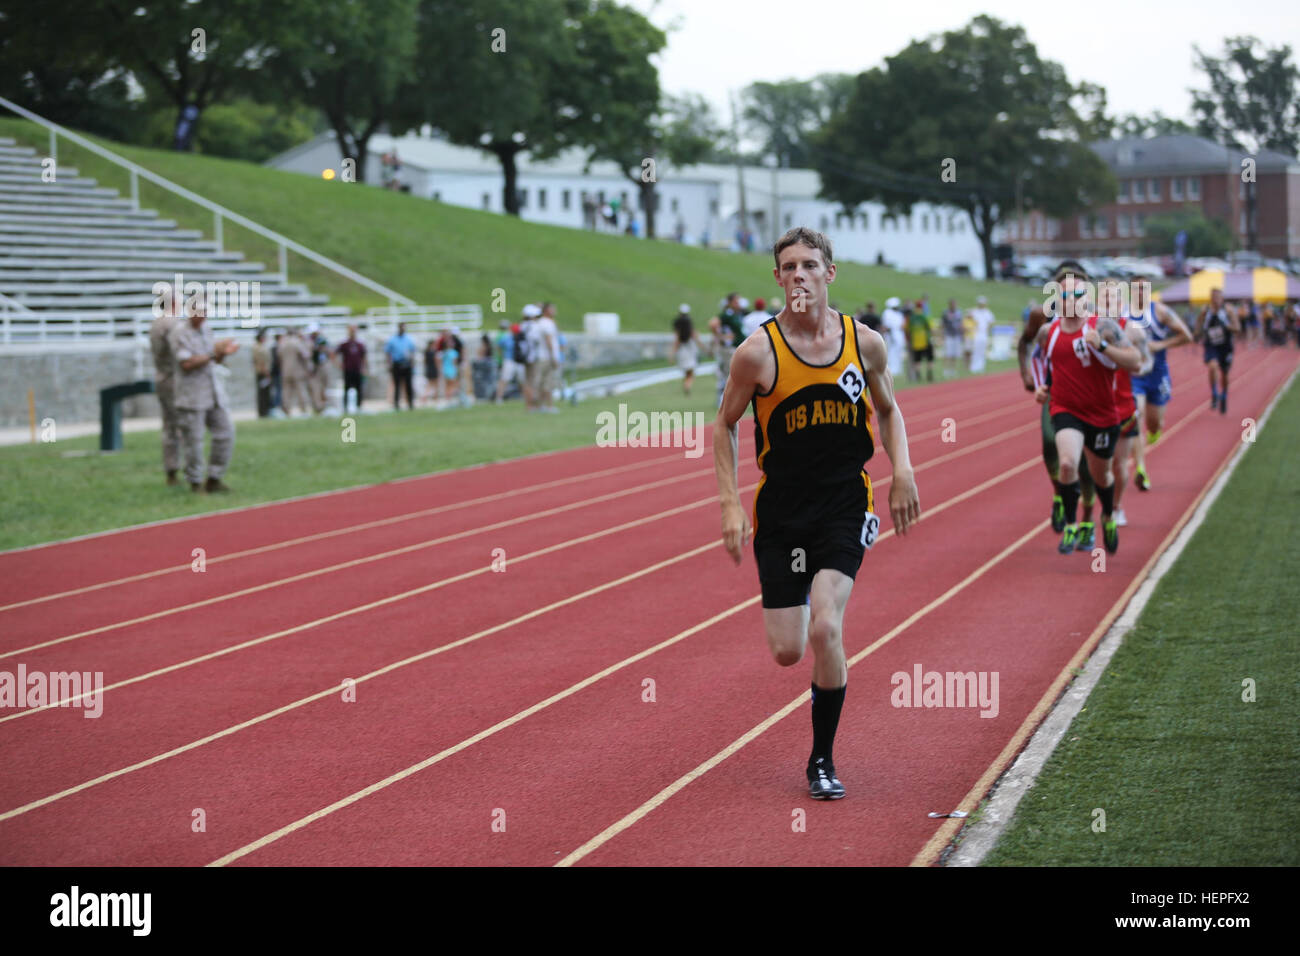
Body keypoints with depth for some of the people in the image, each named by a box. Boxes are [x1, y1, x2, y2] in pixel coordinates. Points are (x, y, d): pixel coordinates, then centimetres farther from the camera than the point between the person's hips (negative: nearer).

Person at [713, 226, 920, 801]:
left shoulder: (864, 343, -3)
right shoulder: (757, 353, -9)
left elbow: (888, 411, 15)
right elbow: (725, 425, 4)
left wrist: (902, 472, -1)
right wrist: (730, 505, -3)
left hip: (845, 503, 0)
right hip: (780, 509, 0)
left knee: (825, 630, -18)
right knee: (787, 652, -2)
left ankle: (822, 760, 1)